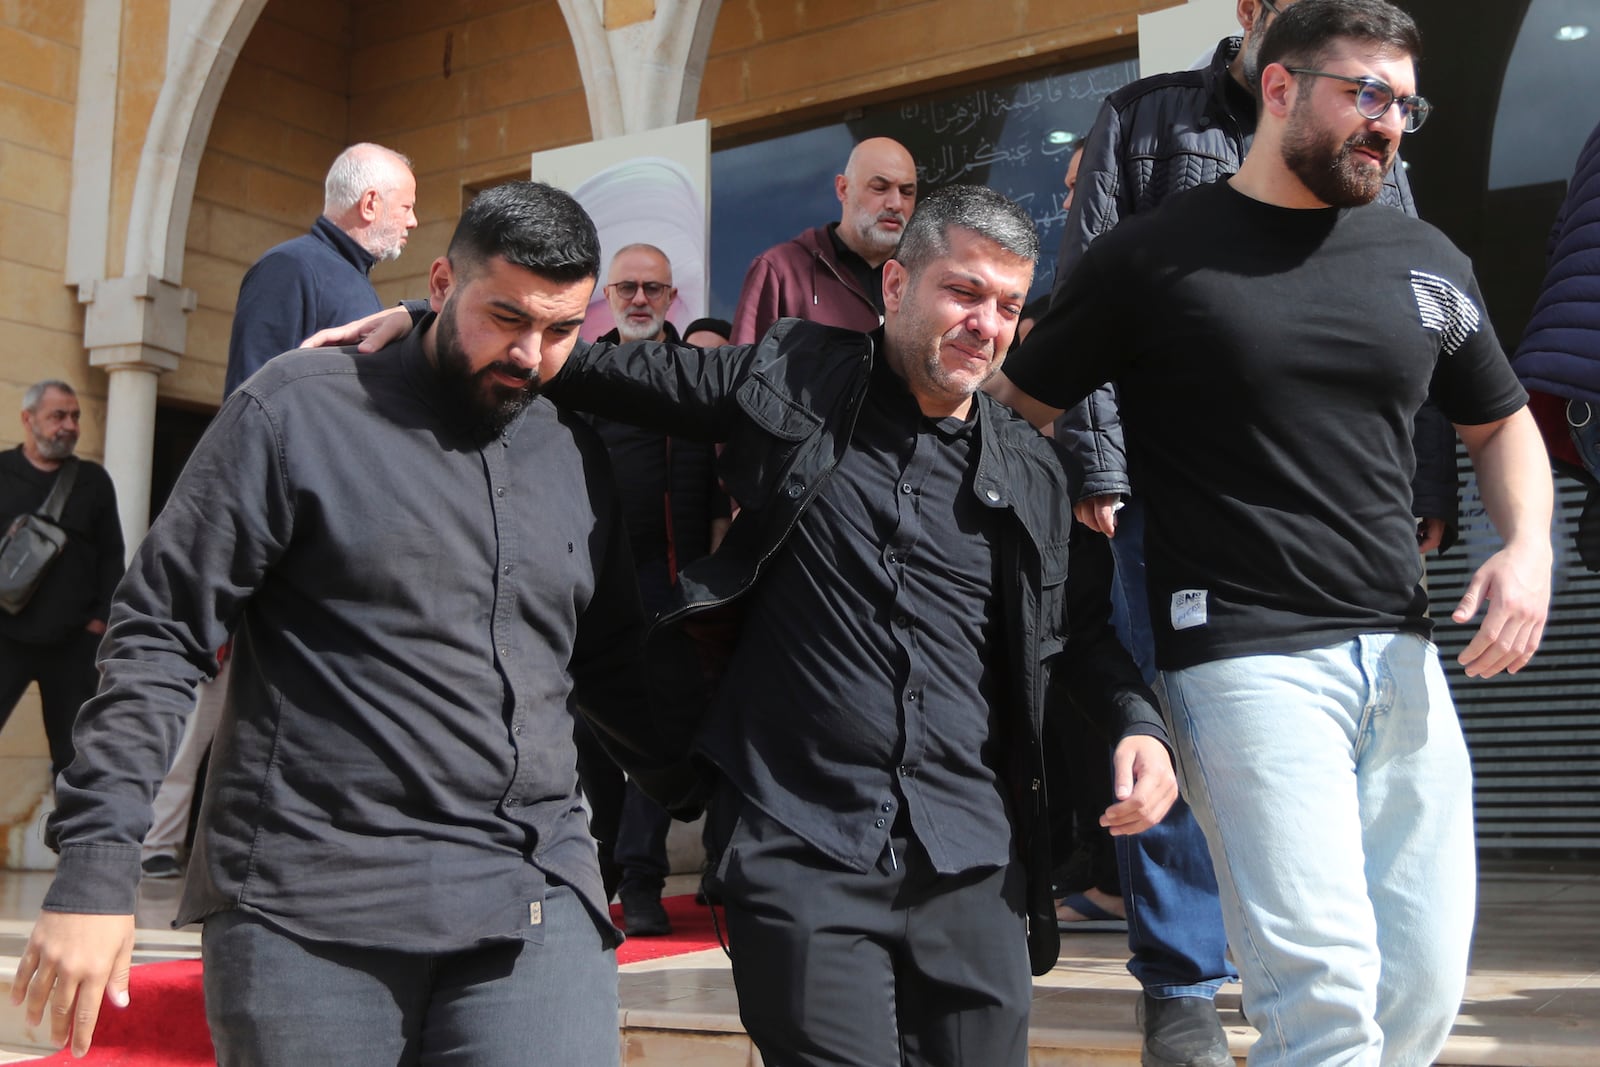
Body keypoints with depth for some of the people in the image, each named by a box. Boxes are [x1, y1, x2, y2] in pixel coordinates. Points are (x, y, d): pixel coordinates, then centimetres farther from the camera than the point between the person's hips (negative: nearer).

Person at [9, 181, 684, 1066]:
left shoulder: (576, 458, 12)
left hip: (534, 898, 3)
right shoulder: (300, 411, -2)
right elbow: (161, 635, -4)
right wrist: (97, 864, -10)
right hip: (308, 901, -3)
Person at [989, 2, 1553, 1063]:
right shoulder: (1155, 253, 0)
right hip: (1245, 654, -5)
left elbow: (1502, 423, 24)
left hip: (1401, 654, 6)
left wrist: (1530, 545, 6)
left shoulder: (1427, 260, 13)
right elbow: (1012, 408, 5)